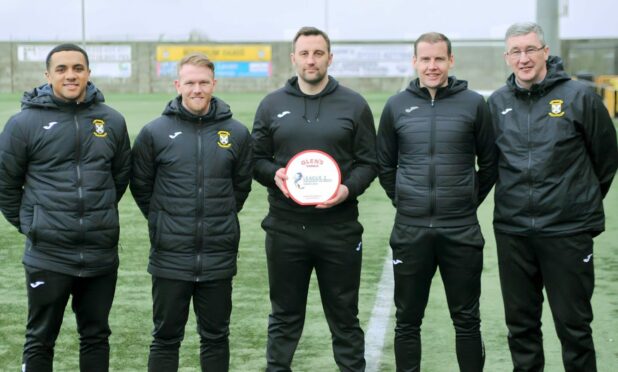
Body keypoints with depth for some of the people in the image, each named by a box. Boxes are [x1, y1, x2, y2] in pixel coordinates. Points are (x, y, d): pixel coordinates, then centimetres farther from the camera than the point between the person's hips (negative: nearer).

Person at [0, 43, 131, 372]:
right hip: (48, 255, -3)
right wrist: (29, 224, 5)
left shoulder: (112, 121, 2)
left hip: (102, 255, 3)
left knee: (96, 336, 15)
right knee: (40, 339, 9)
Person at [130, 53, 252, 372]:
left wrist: (221, 220, 10)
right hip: (170, 258, -1)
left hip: (219, 258, 2)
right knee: (166, 338, 9)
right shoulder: (154, 133, -3)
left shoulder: (237, 134, 1)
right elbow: (141, 187, 7)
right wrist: (163, 222, 7)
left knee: (216, 337, 13)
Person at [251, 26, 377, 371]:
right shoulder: (272, 105, 7)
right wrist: (274, 174, -11)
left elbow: (369, 162, 4)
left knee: (345, 316, 8)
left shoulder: (354, 104, 3)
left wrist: (349, 189, -14)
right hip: (286, 228, 1)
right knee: (285, 316, 11)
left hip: (339, 228, -1)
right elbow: (257, 159, 11)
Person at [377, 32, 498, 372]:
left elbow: (489, 164, 8)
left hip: (461, 231, -1)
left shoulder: (474, 104, 0)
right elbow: (385, 166, 13)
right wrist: (404, 202, 9)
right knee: (408, 321, 9)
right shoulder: (396, 106, 4)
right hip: (410, 230, 1)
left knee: (467, 319, 8)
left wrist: (468, 201, 7)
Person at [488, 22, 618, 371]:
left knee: (573, 323, 5)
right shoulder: (498, 102, 4)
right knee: (521, 322, 13)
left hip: (567, 231, -3)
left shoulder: (580, 96, -6)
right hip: (512, 231, 4)